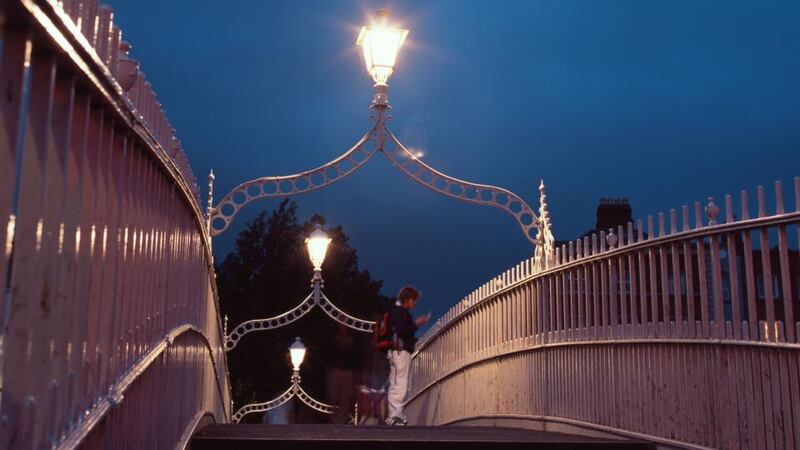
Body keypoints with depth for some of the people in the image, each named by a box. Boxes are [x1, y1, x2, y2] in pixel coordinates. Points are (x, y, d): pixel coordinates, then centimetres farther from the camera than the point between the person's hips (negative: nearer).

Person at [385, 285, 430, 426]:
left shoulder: (402, 312, 23)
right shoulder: (397, 311, -7)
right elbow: (401, 329, -19)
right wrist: (416, 323, -12)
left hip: (402, 351, 10)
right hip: (400, 351, -10)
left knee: (397, 385, 9)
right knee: (400, 384, -13)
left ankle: (395, 415, 12)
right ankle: (395, 416, -14)